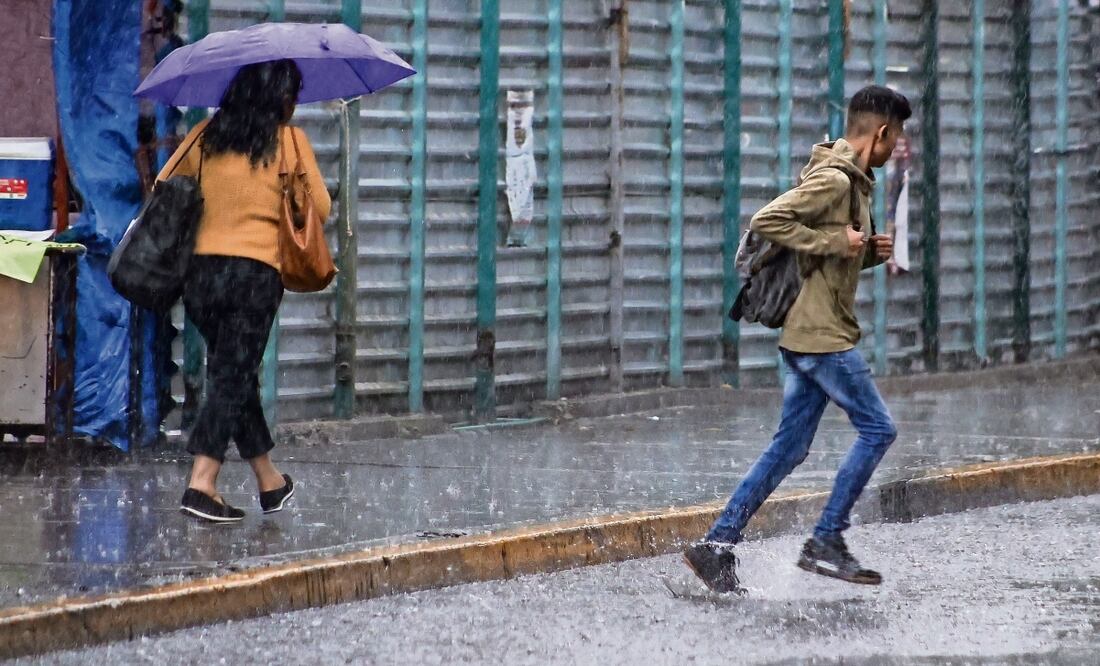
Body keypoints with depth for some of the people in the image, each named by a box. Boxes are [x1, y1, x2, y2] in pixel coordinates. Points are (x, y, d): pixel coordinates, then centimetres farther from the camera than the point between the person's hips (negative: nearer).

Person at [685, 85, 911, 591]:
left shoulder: (850, 181, 18)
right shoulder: (834, 180, -14)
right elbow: (767, 221, -24)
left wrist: (869, 252, 8)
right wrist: (834, 241, -21)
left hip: (807, 337, 10)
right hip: (822, 335, -10)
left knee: (789, 447, 9)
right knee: (877, 429, -5)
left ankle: (717, 545, 6)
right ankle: (825, 543, -3)